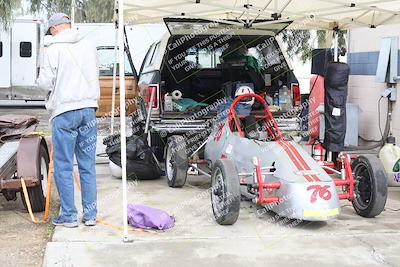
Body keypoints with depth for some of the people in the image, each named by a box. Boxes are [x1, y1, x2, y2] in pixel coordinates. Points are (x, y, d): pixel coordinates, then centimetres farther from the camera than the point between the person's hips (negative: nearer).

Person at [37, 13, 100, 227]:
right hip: (88, 109, 5)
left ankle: (68, 216, 7)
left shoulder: (53, 49, -8)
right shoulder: (89, 47, 7)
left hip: (64, 112, -5)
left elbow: (45, 82, -8)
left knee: (63, 166, 4)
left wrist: (41, 79, 12)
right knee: (88, 165, 10)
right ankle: (90, 214, 13)